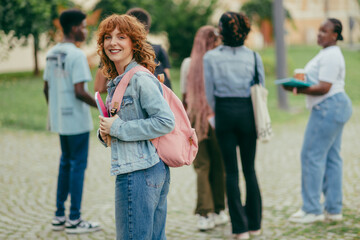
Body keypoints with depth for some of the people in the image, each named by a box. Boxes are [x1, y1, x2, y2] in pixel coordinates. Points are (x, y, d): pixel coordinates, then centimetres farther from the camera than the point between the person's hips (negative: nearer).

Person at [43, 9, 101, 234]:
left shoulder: (52, 54, 10)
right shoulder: (77, 55, -16)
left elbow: (46, 89, 14)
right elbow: (79, 92, -21)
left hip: (60, 120, 8)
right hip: (77, 120, -8)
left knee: (66, 163, 16)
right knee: (78, 165, -1)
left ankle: (59, 216, 20)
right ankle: (74, 220, 3)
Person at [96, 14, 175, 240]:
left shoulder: (141, 79, -13)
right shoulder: (116, 82, 16)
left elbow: (166, 122, -21)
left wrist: (118, 128, -17)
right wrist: (105, 132, 2)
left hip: (139, 174, -9)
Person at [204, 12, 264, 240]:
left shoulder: (211, 57, -5)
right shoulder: (253, 56, -2)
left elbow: (210, 92, -1)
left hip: (224, 112, -1)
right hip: (248, 112, 1)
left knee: (232, 171, 4)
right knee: (250, 169, 12)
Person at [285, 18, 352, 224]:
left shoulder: (330, 56, -16)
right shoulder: (330, 53, 18)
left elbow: (324, 88, -22)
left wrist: (298, 90, -21)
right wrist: (300, 85, 11)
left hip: (329, 107, -11)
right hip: (336, 107, 11)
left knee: (312, 155, -7)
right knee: (332, 157, 11)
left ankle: (312, 209, -3)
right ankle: (334, 209, 15)